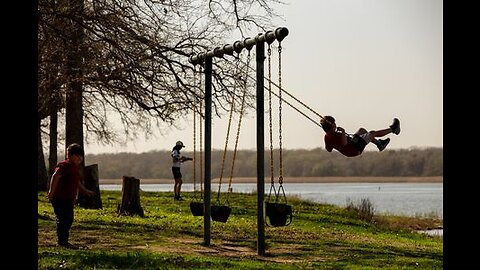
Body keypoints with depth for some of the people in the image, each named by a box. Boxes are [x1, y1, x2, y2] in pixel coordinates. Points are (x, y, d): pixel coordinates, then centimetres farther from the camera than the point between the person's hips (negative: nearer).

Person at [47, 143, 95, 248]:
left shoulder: (74, 167, 18)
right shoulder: (66, 165, -15)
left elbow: (76, 182, 33)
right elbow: (55, 176, -28)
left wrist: (85, 191, 39)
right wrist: (51, 191, -35)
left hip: (68, 199, 10)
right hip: (60, 198, -10)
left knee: (68, 220, 15)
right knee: (63, 219, -8)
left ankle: (63, 241, 24)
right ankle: (62, 241, -3)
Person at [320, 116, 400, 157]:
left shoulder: (326, 137, -6)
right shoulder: (336, 135, -33)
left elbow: (329, 149, 10)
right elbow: (344, 143, -49)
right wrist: (343, 132, -44)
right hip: (355, 149, -10)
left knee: (361, 130, 24)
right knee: (373, 133, 4)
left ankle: (379, 143, 33)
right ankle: (392, 129, 24)